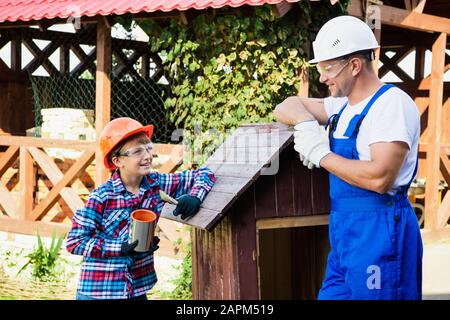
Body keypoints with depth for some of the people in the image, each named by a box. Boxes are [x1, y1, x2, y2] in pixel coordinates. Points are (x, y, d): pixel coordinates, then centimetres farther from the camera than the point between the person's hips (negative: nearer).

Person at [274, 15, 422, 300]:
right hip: (343, 231, 9)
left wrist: (321, 155, -13)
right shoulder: (343, 106, 14)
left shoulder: (393, 104, -13)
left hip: (380, 231, -8)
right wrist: (305, 121, -2)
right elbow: (286, 107, 21)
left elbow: (379, 177, -24)